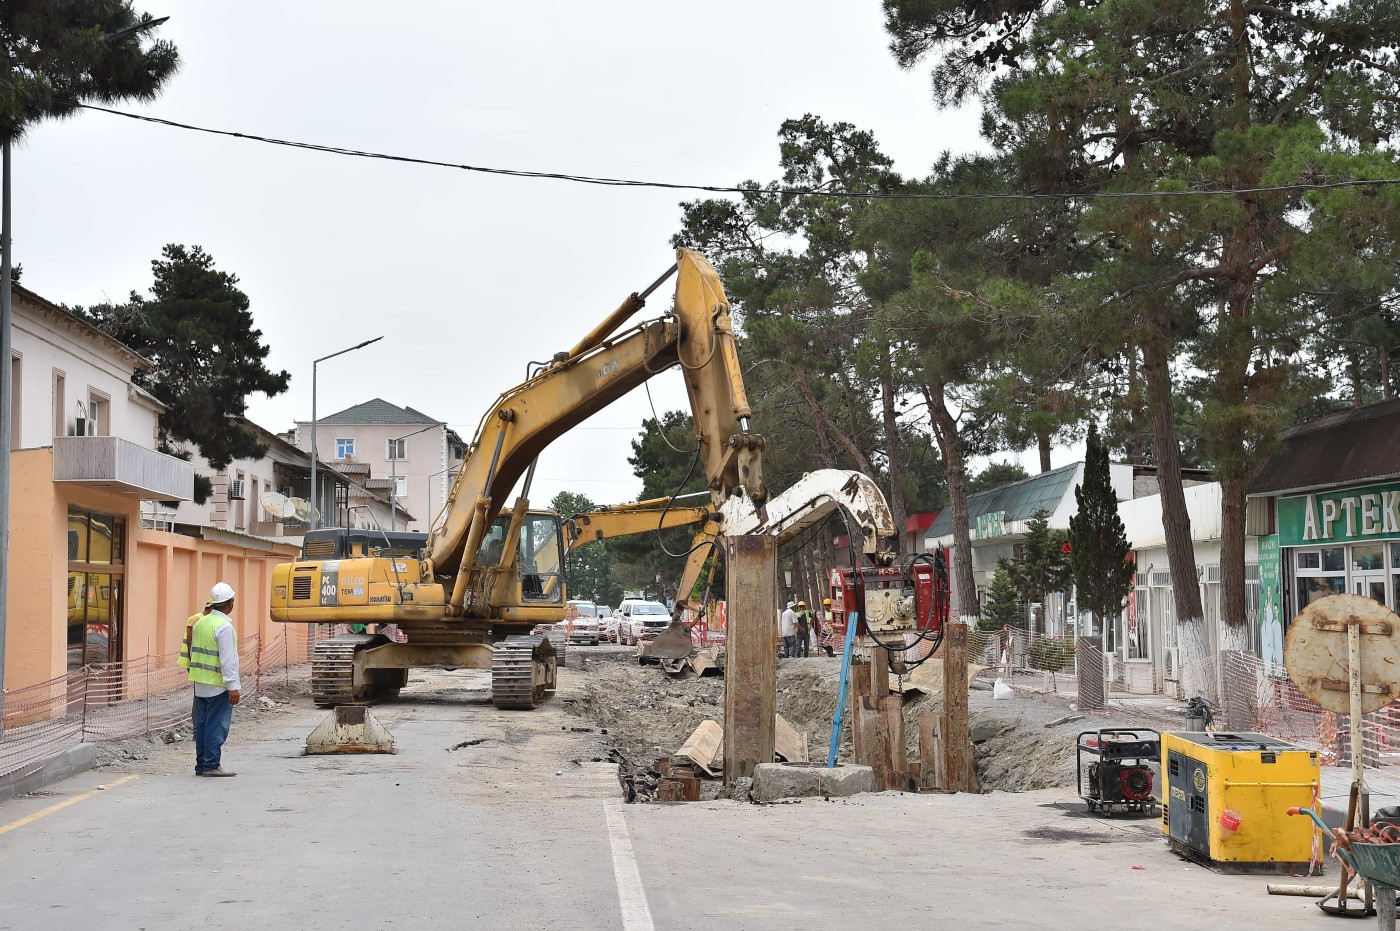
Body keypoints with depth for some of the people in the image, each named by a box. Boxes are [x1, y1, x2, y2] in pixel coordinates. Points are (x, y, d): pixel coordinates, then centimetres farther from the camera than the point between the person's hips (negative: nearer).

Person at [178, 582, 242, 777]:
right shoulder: (224, 627, -16)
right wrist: (233, 687, -18)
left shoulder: (199, 622, 10)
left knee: (202, 724, 12)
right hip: (218, 685, -9)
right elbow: (227, 660, -19)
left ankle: (201, 764, 15)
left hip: (200, 683, 9)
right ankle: (211, 765, -6)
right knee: (217, 726, -5)